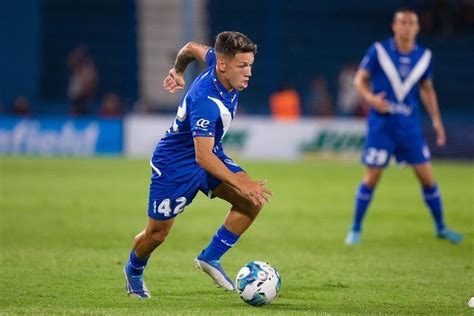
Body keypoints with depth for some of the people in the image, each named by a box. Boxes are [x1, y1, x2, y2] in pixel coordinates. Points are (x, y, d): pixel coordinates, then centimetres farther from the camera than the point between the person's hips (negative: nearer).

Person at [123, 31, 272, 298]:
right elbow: (203, 157, -41)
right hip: (175, 165, -8)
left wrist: (178, 71, 27)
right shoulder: (205, 101, -38)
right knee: (157, 234, 7)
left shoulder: (219, 61, -14)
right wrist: (240, 183, -45)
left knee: (254, 201, -14)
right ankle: (134, 270, 39)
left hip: (211, 154, 8)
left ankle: (211, 257, -2)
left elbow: (193, 48, 9)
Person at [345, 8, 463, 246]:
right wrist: (370, 97, -20)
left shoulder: (423, 56, 4)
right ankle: (356, 229, 10)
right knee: (372, 177, -4)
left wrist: (436, 120, 9)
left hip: (409, 124, 3)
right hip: (381, 123, -3)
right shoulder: (378, 51, -6)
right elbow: (360, 79, 0)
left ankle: (441, 227, 18)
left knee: (427, 177, 2)